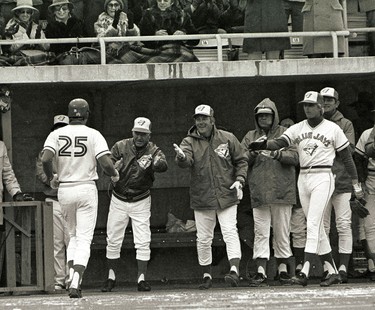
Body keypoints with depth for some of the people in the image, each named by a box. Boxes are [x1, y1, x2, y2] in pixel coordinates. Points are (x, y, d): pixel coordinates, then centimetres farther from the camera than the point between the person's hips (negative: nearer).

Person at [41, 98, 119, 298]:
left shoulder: (56, 134, 0)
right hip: (86, 188, -3)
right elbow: (105, 163, -16)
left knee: (73, 235, 21)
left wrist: (51, 177, 4)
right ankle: (76, 283, -16)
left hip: (64, 190, 3)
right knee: (84, 238, -1)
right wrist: (114, 174, 5)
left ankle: (71, 274, 4)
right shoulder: (93, 135, -5)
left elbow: (45, 159, -14)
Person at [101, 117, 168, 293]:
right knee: (113, 241, 5)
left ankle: (142, 279, 1)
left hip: (141, 202, -1)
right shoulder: (120, 147, -8)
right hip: (119, 200, 1)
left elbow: (163, 166, -32)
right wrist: (115, 168, -33)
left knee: (143, 242, -6)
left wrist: (153, 163, -54)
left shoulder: (153, 151, -12)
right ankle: (111, 278, 18)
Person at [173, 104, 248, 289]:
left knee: (230, 232, -13)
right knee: (203, 239, 8)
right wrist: (181, 157, -43)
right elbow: (185, 162, -19)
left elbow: (241, 160, 10)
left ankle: (234, 269, -21)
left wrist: (239, 180, -5)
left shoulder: (227, 139, 2)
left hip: (226, 196, -1)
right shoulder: (189, 142, 0)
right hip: (201, 199, 1)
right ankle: (206, 275, 20)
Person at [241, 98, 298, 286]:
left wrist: (276, 153, -21)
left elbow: (294, 157, -5)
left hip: (282, 191, -1)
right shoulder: (250, 137, 15)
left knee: (282, 232, 4)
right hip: (259, 192, 1)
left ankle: (283, 270, 12)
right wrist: (255, 151, -11)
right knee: (260, 233, -4)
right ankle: (261, 272, -6)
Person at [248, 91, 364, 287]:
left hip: (323, 178, -5)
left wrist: (356, 185, 3)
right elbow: (279, 143, -6)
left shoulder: (333, 129, 0)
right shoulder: (297, 129, 9)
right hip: (303, 179, 5)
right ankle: (333, 272, 15)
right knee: (317, 228, 8)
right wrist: (264, 145, -28)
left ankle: (304, 273, -24)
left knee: (313, 225, -16)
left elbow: (347, 158, 3)